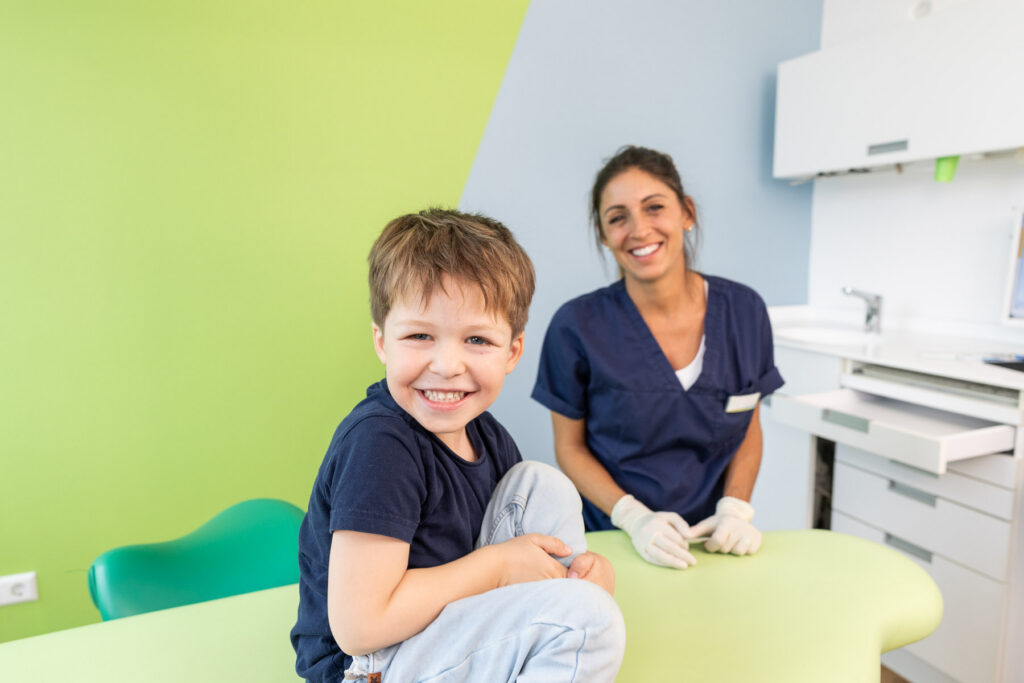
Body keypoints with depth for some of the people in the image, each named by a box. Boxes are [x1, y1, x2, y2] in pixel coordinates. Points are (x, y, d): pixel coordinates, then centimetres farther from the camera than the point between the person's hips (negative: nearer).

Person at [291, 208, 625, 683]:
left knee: (542, 484, -3)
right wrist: (497, 564, -20)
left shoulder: (484, 435, -1)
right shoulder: (378, 444, -26)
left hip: (448, 618, 8)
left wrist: (588, 568, -12)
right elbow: (359, 625, -29)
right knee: (589, 617, -24)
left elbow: (526, 547, 11)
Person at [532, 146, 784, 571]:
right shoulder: (577, 327, -9)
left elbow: (749, 430, 11)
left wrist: (735, 509, -4)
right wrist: (633, 516, -13)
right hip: (612, 540, -2)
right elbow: (570, 446, -1)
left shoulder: (744, 311, 0)